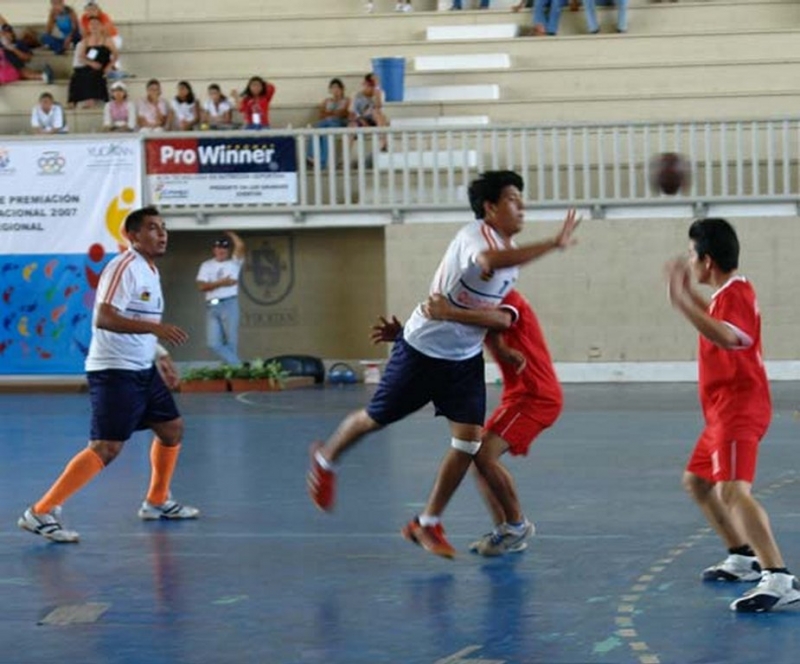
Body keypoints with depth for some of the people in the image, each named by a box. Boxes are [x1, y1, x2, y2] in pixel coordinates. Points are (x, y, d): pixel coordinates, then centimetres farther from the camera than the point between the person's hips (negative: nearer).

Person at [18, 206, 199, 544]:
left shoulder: (150, 272, 14)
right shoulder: (124, 268, -16)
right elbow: (103, 318, -27)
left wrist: (161, 357, 22)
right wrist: (155, 327, -33)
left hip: (142, 370, 10)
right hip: (114, 372, -10)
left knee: (172, 429, 17)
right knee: (106, 447, -16)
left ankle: (157, 502, 35)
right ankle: (41, 512, -17)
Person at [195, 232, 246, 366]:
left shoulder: (234, 262, 8)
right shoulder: (206, 265, 13)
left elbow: (241, 246, -9)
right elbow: (201, 286, 2)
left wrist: (230, 234, 7)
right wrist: (221, 283, -8)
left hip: (229, 304, -2)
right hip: (212, 307, 2)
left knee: (231, 341, 0)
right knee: (214, 343, -8)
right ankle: (236, 365, -3)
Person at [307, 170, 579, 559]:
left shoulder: (512, 253, 2)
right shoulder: (474, 236, -25)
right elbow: (491, 261, -51)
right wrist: (553, 244, -53)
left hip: (465, 359, 7)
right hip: (422, 349, -7)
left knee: (469, 439, -5)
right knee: (376, 418, 10)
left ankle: (427, 524, 8)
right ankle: (326, 458, 41)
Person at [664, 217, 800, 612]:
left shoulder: (736, 293, -17)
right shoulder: (727, 293, 14)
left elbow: (726, 336, -40)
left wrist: (681, 302, -41)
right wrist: (689, 292, 30)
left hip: (739, 412, -11)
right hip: (723, 412, 11)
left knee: (733, 491, -26)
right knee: (696, 481, 23)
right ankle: (744, 559, 30)